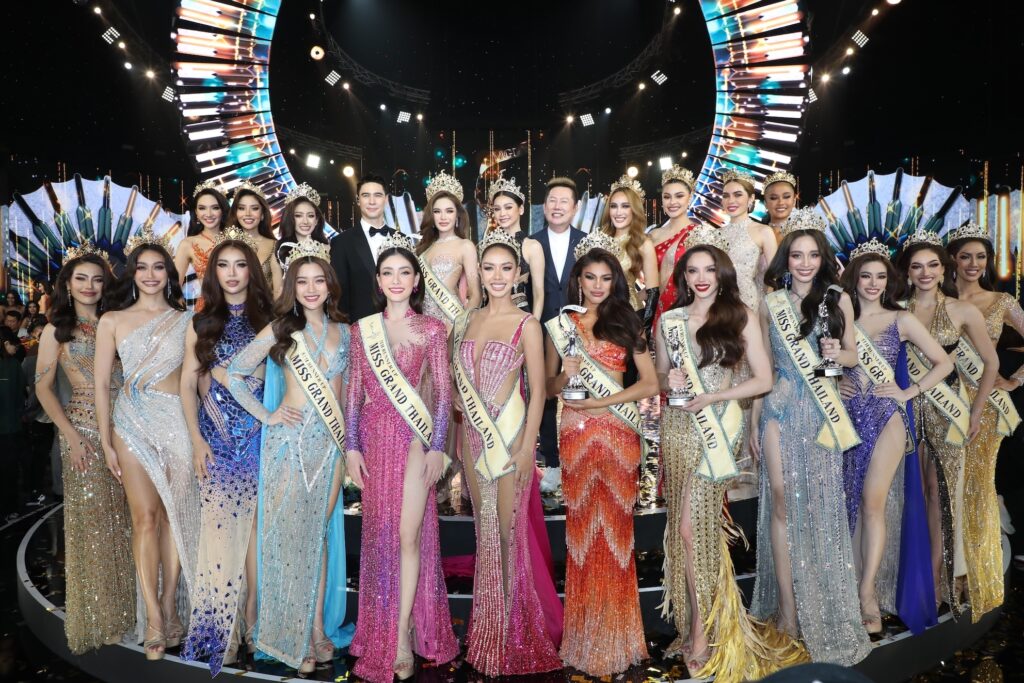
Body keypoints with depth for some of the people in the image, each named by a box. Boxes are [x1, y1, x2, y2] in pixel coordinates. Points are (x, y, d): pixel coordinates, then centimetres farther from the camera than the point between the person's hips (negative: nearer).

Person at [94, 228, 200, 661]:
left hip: (180, 421, 1)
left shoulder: (185, 320, 6)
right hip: (133, 422, 0)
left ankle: (169, 605, 16)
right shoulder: (112, 321, 6)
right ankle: (155, 617, 5)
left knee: (175, 514, 4)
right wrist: (106, 442, 2)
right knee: (145, 517, -3)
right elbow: (101, 383, 6)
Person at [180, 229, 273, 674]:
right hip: (217, 436, 1)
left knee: (255, 524, 1)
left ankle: (253, 617, 14)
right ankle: (218, 631, 12)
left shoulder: (268, 320, 5)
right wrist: (196, 440, -2)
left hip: (259, 434, 0)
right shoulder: (202, 323, 8)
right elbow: (187, 384, 6)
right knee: (220, 524, 0)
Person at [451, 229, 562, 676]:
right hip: (474, 435, 5)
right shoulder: (468, 320, 9)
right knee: (485, 529, 13)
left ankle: (517, 634, 19)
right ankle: (488, 629, 28)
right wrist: (459, 440, 12)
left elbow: (537, 391, -7)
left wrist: (527, 448, -12)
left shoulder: (527, 325, -6)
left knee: (511, 530, 2)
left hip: (510, 433, -5)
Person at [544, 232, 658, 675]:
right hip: (576, 435, 0)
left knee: (614, 528, 4)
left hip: (617, 434, 0)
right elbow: (548, 388, 9)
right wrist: (565, 374, -13)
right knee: (582, 527, 3)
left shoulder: (626, 323, 7)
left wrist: (600, 402, -9)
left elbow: (650, 383, 0)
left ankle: (614, 636, 19)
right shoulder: (561, 324, 8)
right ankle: (584, 637, 18)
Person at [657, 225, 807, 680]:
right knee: (686, 525, 6)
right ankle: (697, 627, 20)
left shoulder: (741, 317, 1)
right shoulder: (669, 320, 10)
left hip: (717, 426, -4)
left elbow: (763, 379, -2)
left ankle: (702, 635, 6)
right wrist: (669, 382, -6)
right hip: (677, 427, 4)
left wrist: (711, 396, -11)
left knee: (692, 527, -8)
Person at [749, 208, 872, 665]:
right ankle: (787, 607, 9)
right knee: (783, 505, 0)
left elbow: (853, 357, 10)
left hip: (822, 413, 1)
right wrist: (754, 421, 6)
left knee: (821, 507, 5)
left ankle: (823, 609, 22)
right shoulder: (771, 303, 4)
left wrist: (837, 353, -14)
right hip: (780, 411, 0)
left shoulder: (839, 300, 4)